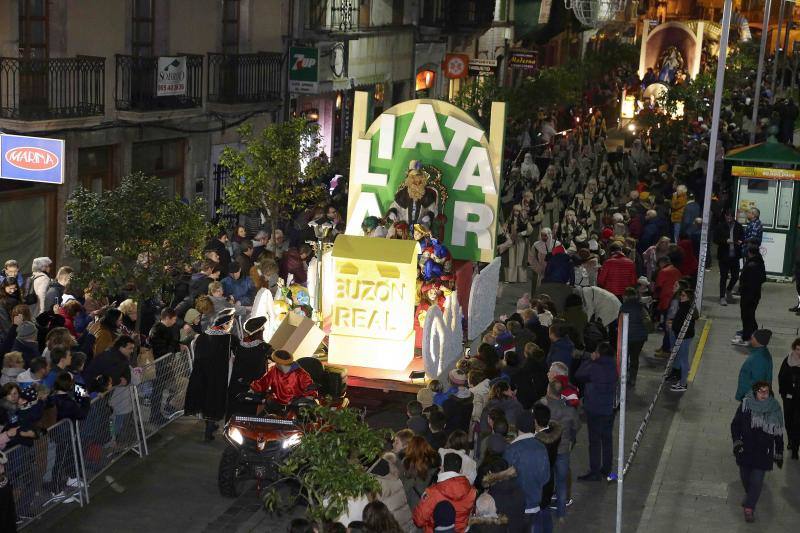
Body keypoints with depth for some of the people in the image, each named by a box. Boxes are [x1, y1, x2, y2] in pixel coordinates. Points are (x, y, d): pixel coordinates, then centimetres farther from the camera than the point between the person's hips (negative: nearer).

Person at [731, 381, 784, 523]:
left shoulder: (775, 410, -5)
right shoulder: (745, 406, -8)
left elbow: (779, 434, 4)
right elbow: (735, 425, 0)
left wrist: (779, 455, 8)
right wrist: (736, 442, -13)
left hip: (763, 453, -1)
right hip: (745, 451, 1)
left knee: (757, 481, -6)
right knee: (745, 478, 15)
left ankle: (749, 507, 3)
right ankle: (750, 499, 41)